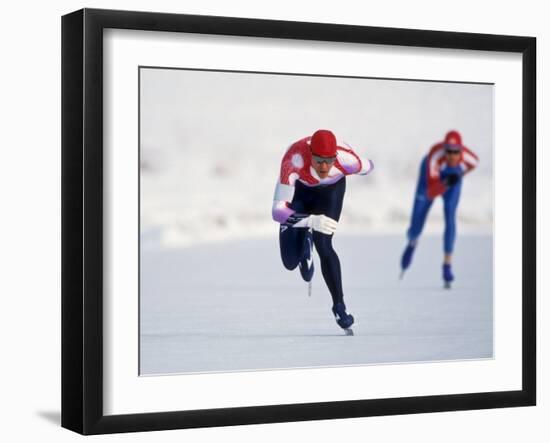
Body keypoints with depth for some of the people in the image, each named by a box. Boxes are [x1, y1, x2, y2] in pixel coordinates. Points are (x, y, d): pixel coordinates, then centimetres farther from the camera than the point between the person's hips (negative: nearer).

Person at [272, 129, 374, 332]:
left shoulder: (347, 159, -39)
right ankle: (305, 241, 37)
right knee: (290, 262, -1)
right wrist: (311, 220, -62)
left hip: (331, 188, 0)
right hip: (299, 188, 0)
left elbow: (367, 166, -12)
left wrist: (369, 166, 12)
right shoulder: (293, 161, -44)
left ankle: (339, 305, -1)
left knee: (323, 245, -20)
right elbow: (277, 211, -47)